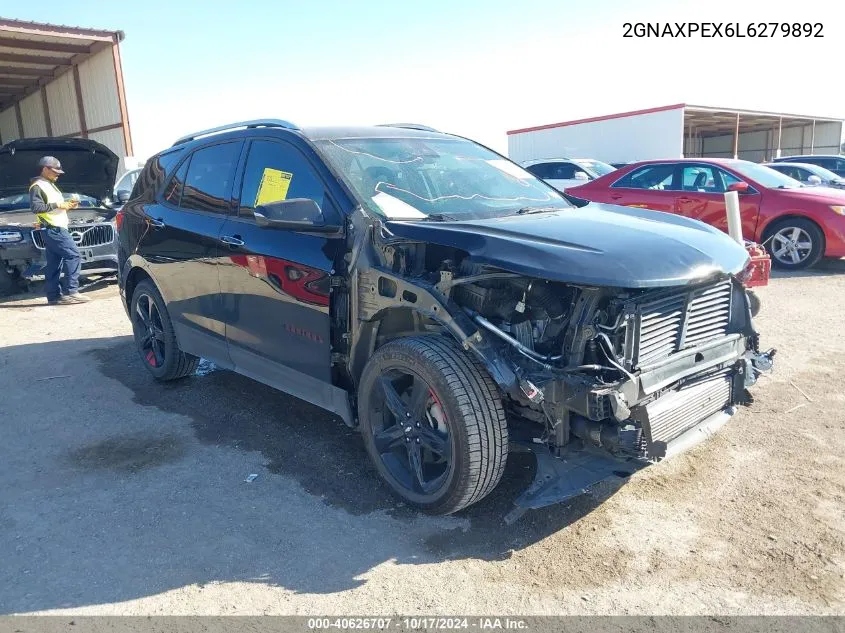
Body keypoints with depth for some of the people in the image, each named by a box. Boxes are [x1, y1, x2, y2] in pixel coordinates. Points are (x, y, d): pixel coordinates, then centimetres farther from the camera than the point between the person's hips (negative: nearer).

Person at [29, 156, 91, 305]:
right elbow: (36, 207, -18)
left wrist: (66, 204, 15)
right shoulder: (38, 186, -7)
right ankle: (70, 292, -18)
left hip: (56, 228, 10)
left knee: (54, 264, 8)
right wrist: (58, 205, -18)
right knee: (73, 256, -16)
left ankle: (54, 296, 10)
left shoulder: (49, 185, 23)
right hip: (53, 229, -10)